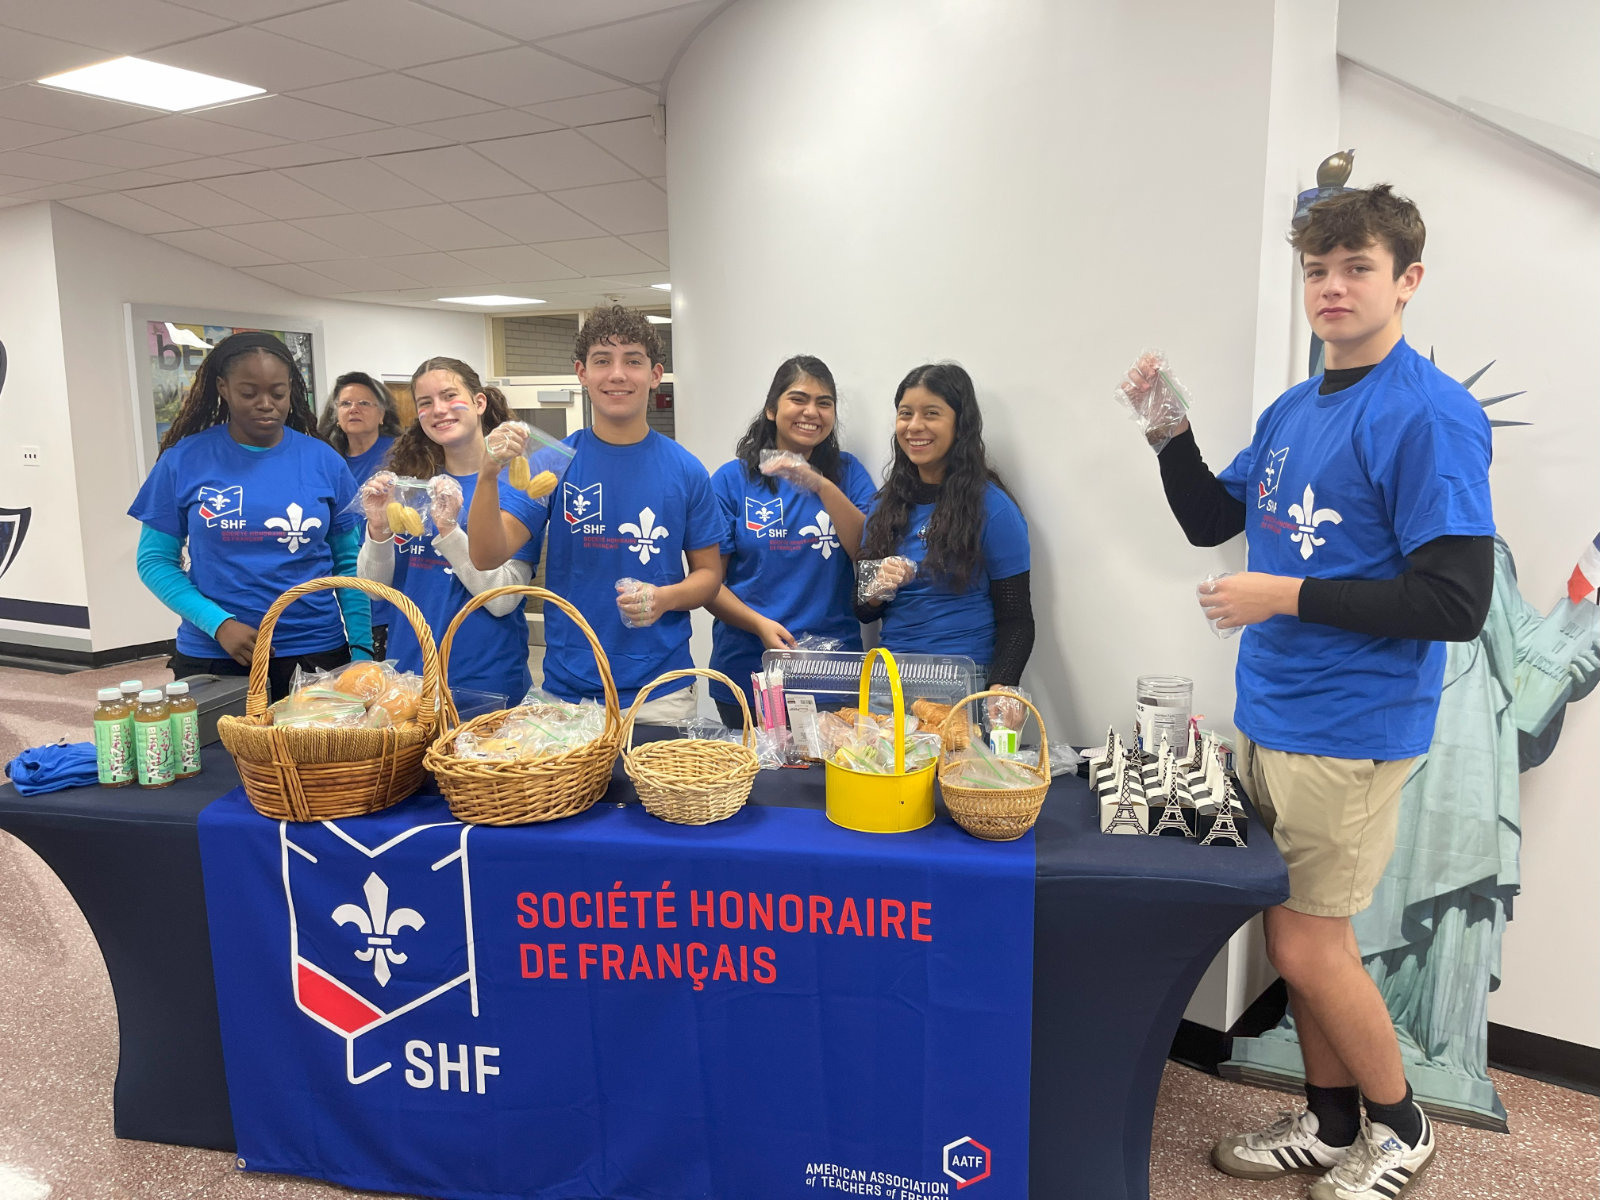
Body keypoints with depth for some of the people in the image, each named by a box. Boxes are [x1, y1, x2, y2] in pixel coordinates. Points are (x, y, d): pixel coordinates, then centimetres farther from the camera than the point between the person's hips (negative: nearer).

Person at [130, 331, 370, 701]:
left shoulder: (324, 461, 0)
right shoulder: (184, 461, -2)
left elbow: (348, 564, 3)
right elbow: (155, 560, 2)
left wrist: (362, 650, -5)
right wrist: (218, 623, -13)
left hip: (316, 654, 1)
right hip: (212, 657, 0)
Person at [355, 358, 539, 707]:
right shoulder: (410, 479, 4)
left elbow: (503, 600, -16)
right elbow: (376, 586, 3)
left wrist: (448, 529, -27)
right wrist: (378, 528, -14)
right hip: (410, 670, 4)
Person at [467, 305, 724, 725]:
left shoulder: (685, 470, -1)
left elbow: (708, 572, 6)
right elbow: (487, 557, -9)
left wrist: (664, 598, -14)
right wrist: (488, 476, -26)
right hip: (567, 688, 0)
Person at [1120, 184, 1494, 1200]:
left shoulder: (1430, 413, -14)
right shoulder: (1292, 410, 10)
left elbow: (1457, 602, -20)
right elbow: (1213, 520, 20)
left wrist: (1287, 596, -18)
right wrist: (1168, 433, 4)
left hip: (1348, 730, -7)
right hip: (1267, 716, 7)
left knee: (1305, 945, 2)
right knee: (1301, 936, 17)